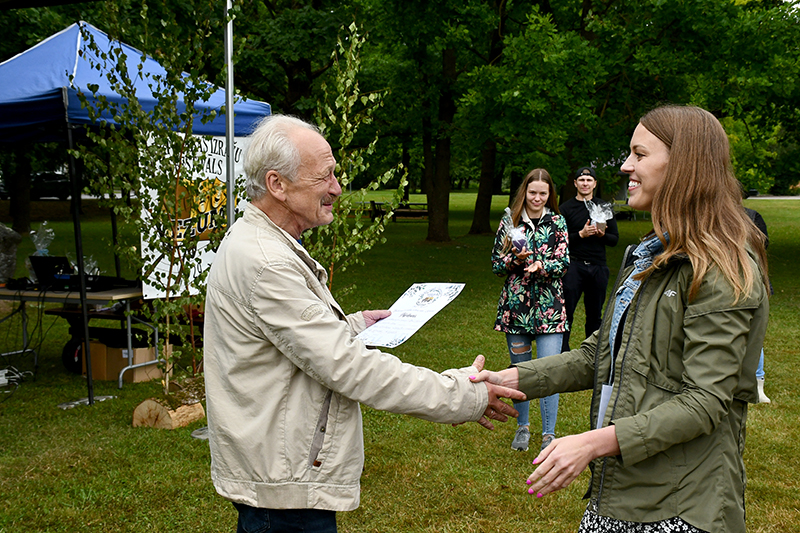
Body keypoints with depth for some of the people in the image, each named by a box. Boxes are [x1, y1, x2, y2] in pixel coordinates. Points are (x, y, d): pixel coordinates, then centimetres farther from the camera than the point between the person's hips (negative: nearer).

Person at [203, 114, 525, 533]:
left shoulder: (257, 241, 10)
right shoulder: (263, 262, -25)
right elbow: (347, 367, -27)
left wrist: (354, 324, 14)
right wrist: (465, 396, -22)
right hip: (283, 486, -10)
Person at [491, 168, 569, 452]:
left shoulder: (557, 222, 5)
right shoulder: (509, 221, 5)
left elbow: (564, 263, -2)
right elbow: (495, 264, 5)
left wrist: (542, 266, -21)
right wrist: (514, 259, -15)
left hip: (549, 307, -1)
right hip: (515, 306, 1)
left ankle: (549, 434, 8)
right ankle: (522, 427, 28)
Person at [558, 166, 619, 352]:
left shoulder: (604, 207, 12)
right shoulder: (565, 208, 4)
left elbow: (615, 239, 11)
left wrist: (602, 234, -10)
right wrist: (581, 234, -17)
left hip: (598, 267, 3)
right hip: (574, 265, -3)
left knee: (595, 314, 9)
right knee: (566, 311, -8)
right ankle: (563, 352, 0)